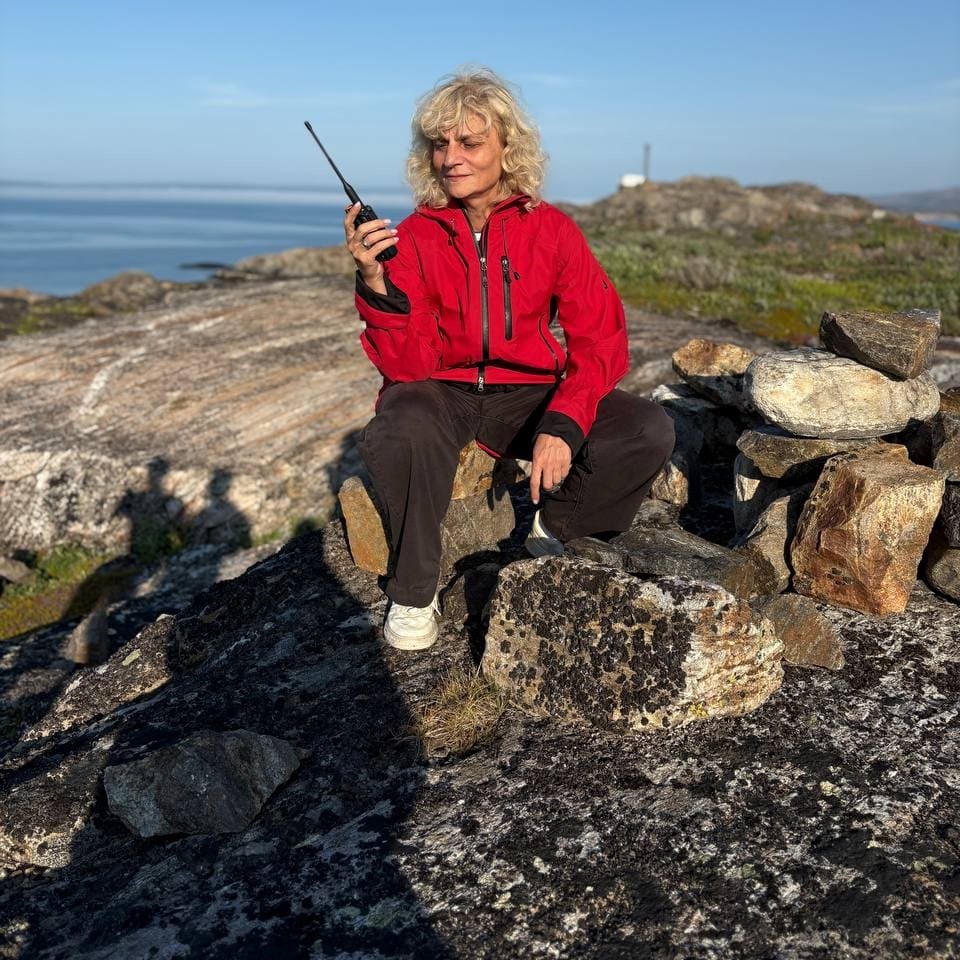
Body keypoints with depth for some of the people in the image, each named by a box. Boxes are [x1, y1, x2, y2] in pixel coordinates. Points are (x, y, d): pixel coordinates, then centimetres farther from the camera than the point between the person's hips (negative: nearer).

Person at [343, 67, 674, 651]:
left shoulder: (551, 230, -5)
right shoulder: (414, 238, -7)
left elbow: (601, 340, -8)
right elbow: (407, 365, -14)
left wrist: (563, 424, -25)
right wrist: (376, 282, -31)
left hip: (527, 394, 1)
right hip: (441, 393, -1)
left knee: (649, 433, -20)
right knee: (398, 432, -36)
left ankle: (556, 527, 5)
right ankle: (414, 591, -11)